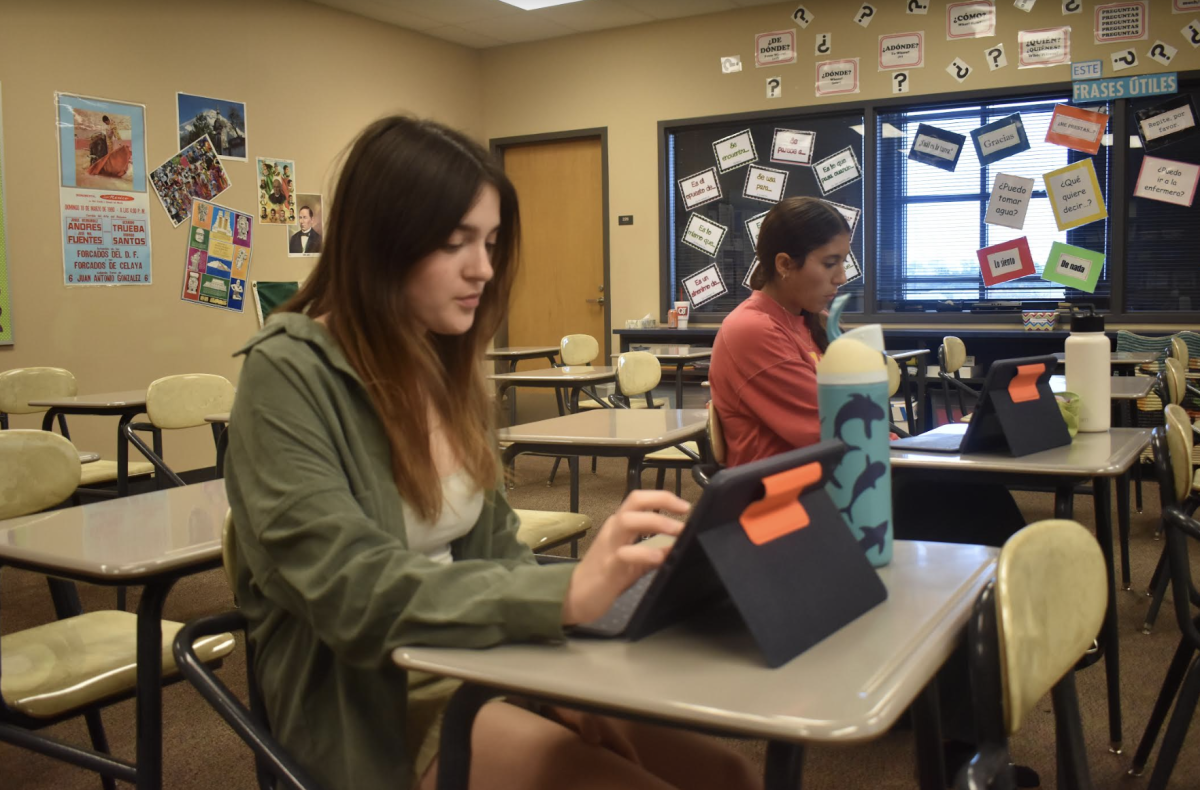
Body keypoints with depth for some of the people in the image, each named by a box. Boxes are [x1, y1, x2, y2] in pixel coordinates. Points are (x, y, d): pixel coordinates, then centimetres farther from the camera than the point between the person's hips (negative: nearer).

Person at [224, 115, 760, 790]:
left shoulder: (450, 366, 6)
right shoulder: (289, 376, -15)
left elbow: (495, 547, 9)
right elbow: (355, 593, -25)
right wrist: (566, 593, -36)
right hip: (368, 705, -6)